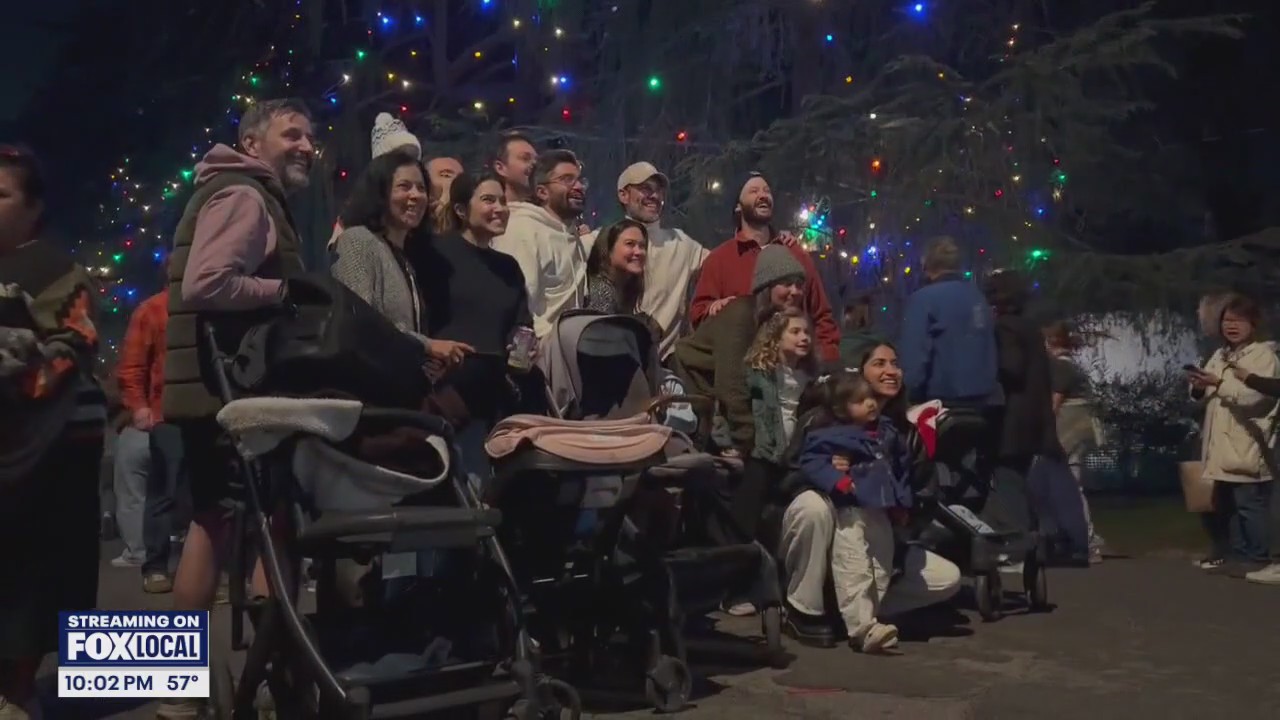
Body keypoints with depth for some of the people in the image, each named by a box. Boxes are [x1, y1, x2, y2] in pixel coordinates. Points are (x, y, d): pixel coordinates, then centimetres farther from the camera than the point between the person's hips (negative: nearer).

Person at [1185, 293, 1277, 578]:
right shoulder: (1219, 355, 17)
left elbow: (1256, 395, -20)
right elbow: (1206, 396, 19)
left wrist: (1219, 382, -25)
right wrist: (1199, 387, -3)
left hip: (1247, 444, -8)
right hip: (1223, 442, 8)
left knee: (1250, 503, -6)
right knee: (1225, 503, 13)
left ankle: (1256, 557, 2)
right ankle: (1235, 553, 22)